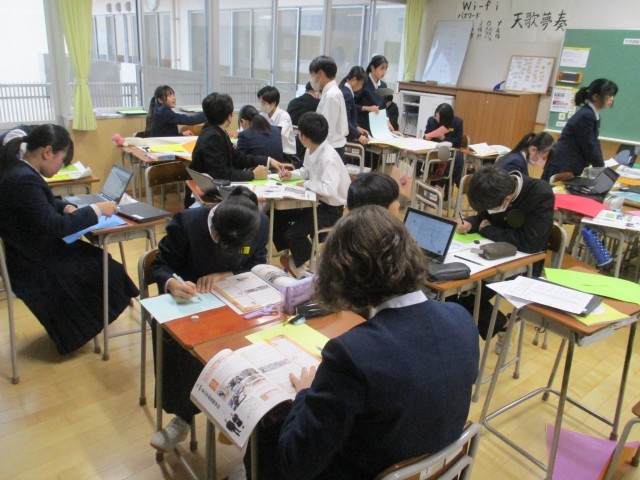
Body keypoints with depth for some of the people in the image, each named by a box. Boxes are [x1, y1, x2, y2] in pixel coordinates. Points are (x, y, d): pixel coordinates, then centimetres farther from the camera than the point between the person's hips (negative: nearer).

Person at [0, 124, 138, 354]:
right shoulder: (24, 180, -29)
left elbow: (45, 203, 18)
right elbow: (55, 227, -28)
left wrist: (67, 208, -1)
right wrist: (96, 210, -20)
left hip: (31, 249, 9)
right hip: (33, 265, -9)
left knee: (95, 257, 9)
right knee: (102, 268, 2)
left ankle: (79, 324, 22)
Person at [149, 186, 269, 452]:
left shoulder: (261, 225, -13)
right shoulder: (186, 222, -19)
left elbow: (257, 267, -3)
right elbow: (160, 264, -11)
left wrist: (226, 275, -23)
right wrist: (171, 283, -36)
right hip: (188, 299, -1)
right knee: (174, 341, -31)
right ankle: (182, 414, -5)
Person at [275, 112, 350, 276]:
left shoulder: (329, 157, -30)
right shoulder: (311, 150, -3)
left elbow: (329, 189, -40)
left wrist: (306, 184, -25)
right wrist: (291, 174, -2)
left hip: (331, 208, -9)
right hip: (317, 201, 9)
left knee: (293, 232, -17)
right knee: (278, 215, 8)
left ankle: (299, 264, 14)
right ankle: (286, 253, 26)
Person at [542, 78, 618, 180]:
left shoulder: (593, 114, 10)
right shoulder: (586, 116, -18)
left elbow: (594, 143, 15)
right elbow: (589, 147, -15)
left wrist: (602, 166, 7)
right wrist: (603, 169, -4)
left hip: (572, 168, 9)